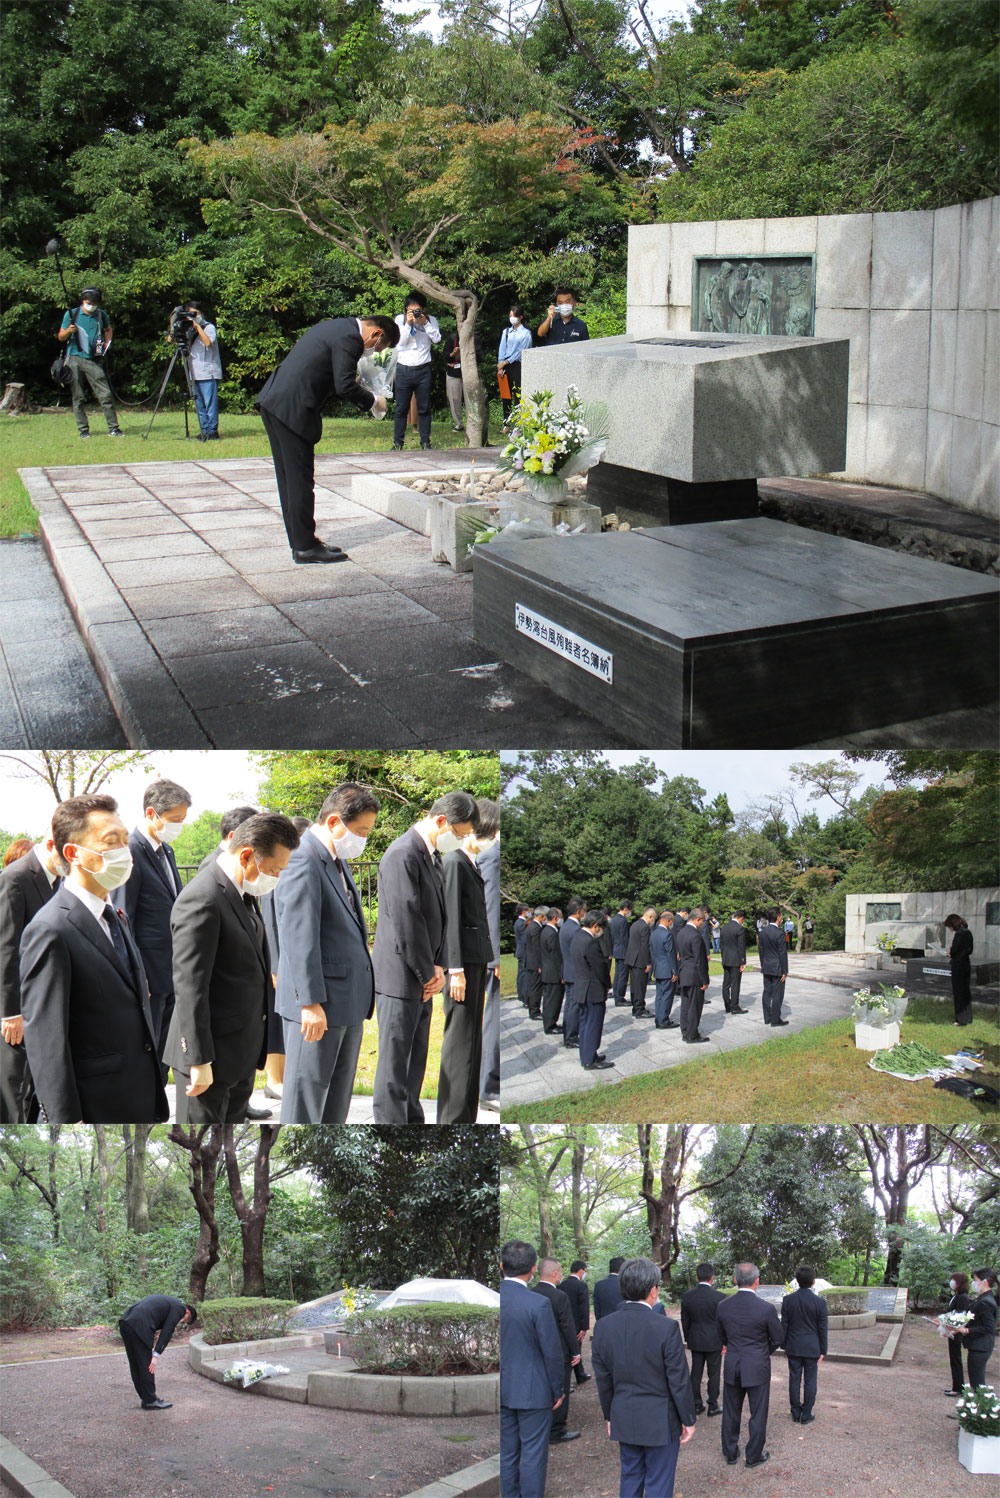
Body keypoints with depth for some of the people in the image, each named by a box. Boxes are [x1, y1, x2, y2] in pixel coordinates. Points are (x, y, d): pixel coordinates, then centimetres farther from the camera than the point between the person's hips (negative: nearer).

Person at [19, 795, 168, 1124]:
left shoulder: (113, 918, 13)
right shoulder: (49, 931, -17)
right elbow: (44, 1043, -19)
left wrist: (153, 1099, 18)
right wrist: (66, 1122, -20)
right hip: (96, 1109, -8)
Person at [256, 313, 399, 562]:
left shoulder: (337, 326, 20)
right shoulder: (349, 338, -12)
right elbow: (345, 386, -17)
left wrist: (354, 383, 19)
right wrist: (372, 401, -2)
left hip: (273, 402, 10)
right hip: (292, 409, -10)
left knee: (290, 477, 13)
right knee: (300, 478, -4)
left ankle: (300, 542, 20)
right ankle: (305, 546, 2)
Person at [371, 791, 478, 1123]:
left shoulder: (433, 855, 13)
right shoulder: (402, 855, -19)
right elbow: (405, 920, -21)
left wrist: (437, 966, 4)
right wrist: (428, 973, -13)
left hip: (422, 977, 10)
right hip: (398, 976, -10)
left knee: (416, 1059, 16)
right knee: (394, 1060, -4)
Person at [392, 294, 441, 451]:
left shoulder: (430, 320, 8)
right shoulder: (400, 319, 6)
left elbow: (437, 338, -4)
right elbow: (400, 341, -3)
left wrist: (424, 323, -10)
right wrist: (408, 324, -12)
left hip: (423, 370, 0)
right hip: (403, 369, 0)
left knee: (424, 408, 3)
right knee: (401, 408, 1)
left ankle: (425, 442, 10)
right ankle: (397, 443, 6)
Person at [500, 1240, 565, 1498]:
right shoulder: (538, 1304, -20)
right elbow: (552, 1353, -14)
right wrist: (558, 1390, 0)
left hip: (502, 1390, 5)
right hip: (532, 1392, -5)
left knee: (506, 1453, 15)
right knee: (533, 1454, 6)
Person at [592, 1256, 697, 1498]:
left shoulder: (603, 1326, -6)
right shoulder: (666, 1327, -20)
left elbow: (603, 1379, 3)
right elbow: (679, 1381, -14)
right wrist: (688, 1420, -1)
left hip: (623, 1421, 4)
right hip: (660, 1422, -4)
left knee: (630, 1478, 19)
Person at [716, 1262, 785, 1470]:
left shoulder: (723, 1306, -8)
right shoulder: (766, 1308, -19)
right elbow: (778, 1339, -6)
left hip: (732, 1367, 4)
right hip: (757, 1368, -3)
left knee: (731, 1412, 16)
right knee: (758, 1414, 11)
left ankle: (730, 1453, 27)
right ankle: (754, 1456, 20)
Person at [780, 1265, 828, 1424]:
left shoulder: (788, 1300, -8)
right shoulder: (820, 1302, -14)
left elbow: (784, 1325, -1)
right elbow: (822, 1329, -7)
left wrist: (785, 1346, 11)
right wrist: (822, 1351, 4)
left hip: (793, 1348, 2)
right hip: (812, 1349, -2)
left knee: (794, 1380, 10)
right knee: (809, 1382, 8)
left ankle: (796, 1414, 18)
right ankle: (806, 1415, 14)